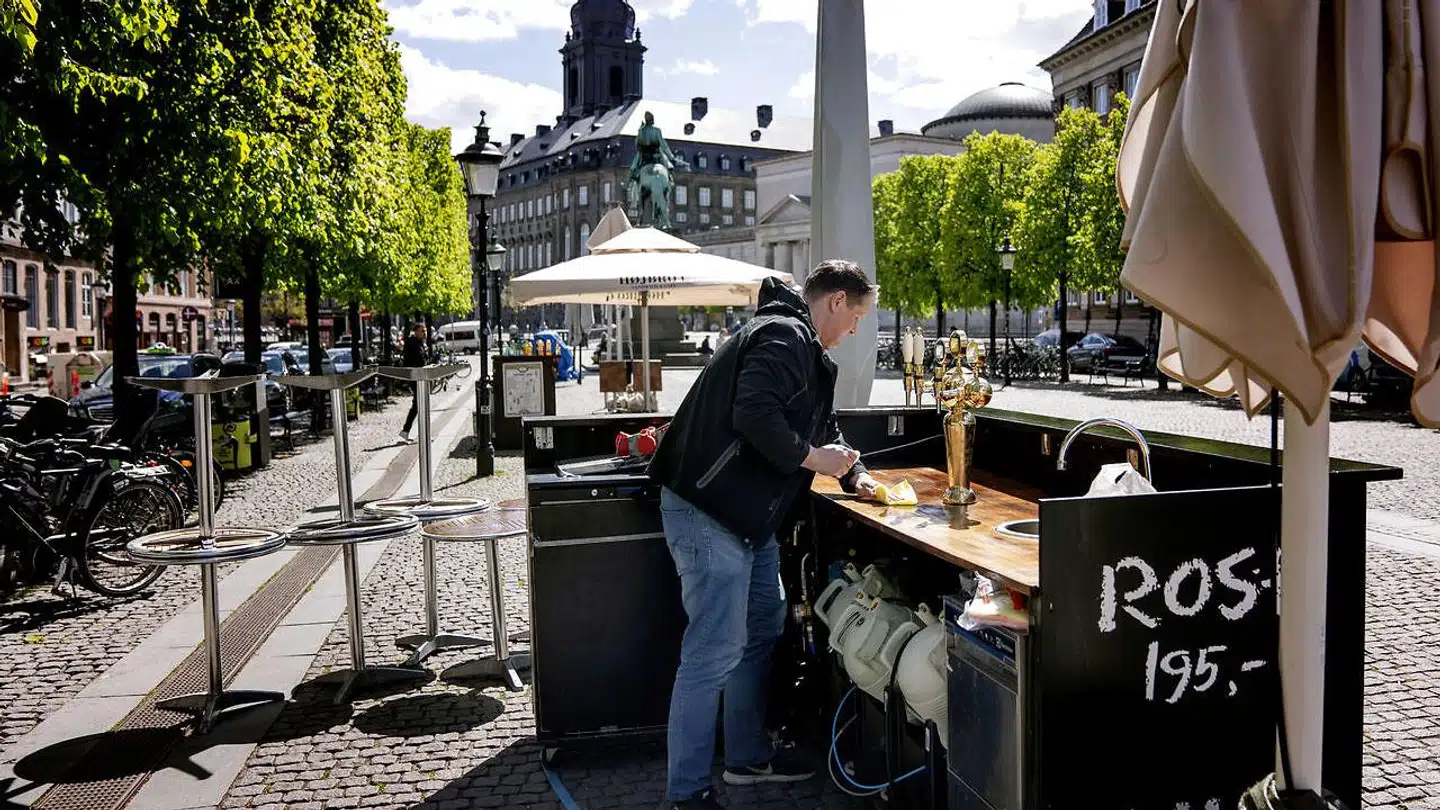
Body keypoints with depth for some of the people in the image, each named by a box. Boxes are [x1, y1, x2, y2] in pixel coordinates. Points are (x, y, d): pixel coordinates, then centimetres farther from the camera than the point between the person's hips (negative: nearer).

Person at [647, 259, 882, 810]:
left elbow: (822, 423, 29)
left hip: (746, 514, 11)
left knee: (762, 630, 19)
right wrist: (809, 457, -17)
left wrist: (854, 475, 20)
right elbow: (754, 414, -29)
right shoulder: (783, 337, -15)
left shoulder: (801, 346, 20)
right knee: (715, 652, -7)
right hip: (708, 514, -11)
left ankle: (747, 756, 33)